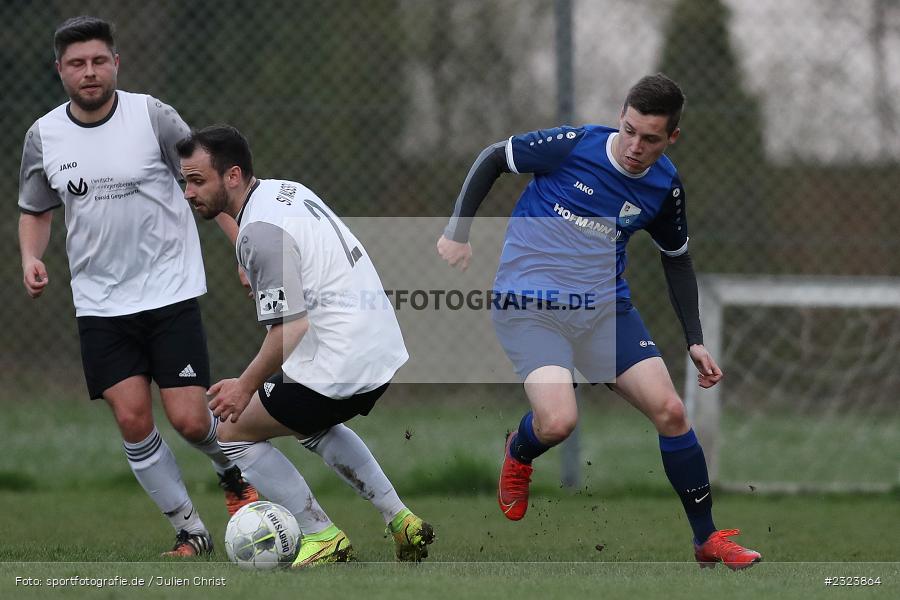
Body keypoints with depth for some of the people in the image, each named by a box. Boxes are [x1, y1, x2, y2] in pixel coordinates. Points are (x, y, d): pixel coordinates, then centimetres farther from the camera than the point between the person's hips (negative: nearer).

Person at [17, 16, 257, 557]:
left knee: (189, 419, -8)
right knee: (132, 419, -9)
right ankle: (191, 532, 7)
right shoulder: (43, 137, 1)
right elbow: (35, 210, 16)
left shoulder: (151, 116, -8)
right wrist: (31, 258, -4)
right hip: (101, 304, 3)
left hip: (171, 292, -3)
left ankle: (234, 475, 28)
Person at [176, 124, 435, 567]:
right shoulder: (287, 190, 9)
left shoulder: (261, 231, -20)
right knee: (313, 427, 36)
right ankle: (400, 522, 28)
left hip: (338, 367, -10)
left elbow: (289, 329, -22)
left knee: (232, 431, 5)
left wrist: (246, 386, -12)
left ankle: (322, 538, 7)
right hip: (382, 349, 10)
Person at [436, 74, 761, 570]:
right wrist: (458, 231, -4)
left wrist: (694, 341, 13)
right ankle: (518, 454, 14)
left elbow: (677, 260, 17)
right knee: (559, 421, -25)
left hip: (604, 307, 4)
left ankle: (707, 540, 8)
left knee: (670, 411, -7)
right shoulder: (573, 146, -13)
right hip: (528, 305, -4)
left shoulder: (665, 188, 0)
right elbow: (491, 160, 1)